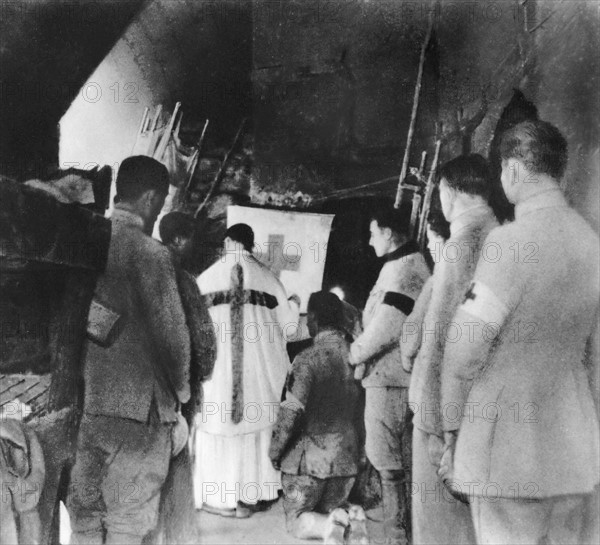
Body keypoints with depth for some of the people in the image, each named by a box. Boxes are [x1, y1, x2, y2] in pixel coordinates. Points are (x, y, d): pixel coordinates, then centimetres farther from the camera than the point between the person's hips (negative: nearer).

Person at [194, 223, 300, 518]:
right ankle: (251, 496, 16)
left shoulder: (207, 278, -1)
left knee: (219, 425, 8)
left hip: (217, 364, -1)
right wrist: (294, 304, 26)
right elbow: (287, 324, 5)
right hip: (259, 366, 2)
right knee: (255, 426, 12)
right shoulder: (266, 277, 1)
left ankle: (221, 498, 12)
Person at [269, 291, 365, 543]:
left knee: (296, 520, 13)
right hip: (346, 457, 5)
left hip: (308, 458, -5)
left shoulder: (308, 359, -17)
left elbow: (292, 411, -20)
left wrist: (275, 451, -5)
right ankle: (350, 518, -8)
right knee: (329, 512, 24)